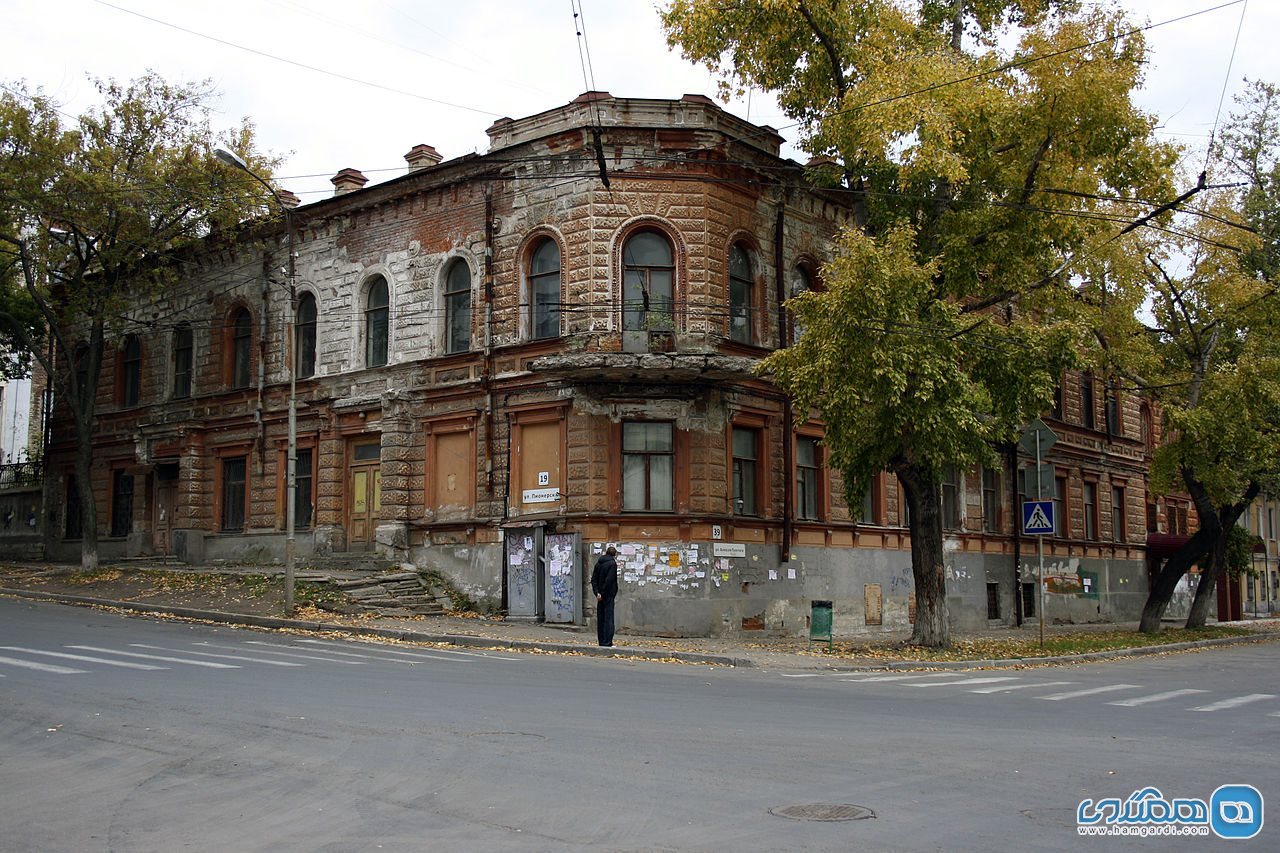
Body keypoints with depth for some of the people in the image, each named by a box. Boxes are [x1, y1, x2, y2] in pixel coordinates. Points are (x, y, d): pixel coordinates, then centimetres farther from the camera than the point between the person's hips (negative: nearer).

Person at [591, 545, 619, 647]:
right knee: (608, 618, -4)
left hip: (600, 596, 6)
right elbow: (609, 580, -18)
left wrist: (597, 592, 0)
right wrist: (603, 593, -12)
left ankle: (601, 641, 13)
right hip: (608, 595, -6)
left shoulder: (598, 563, 10)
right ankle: (607, 642, -6)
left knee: (600, 619, 10)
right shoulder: (612, 563, -10)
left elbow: (594, 579, 6)